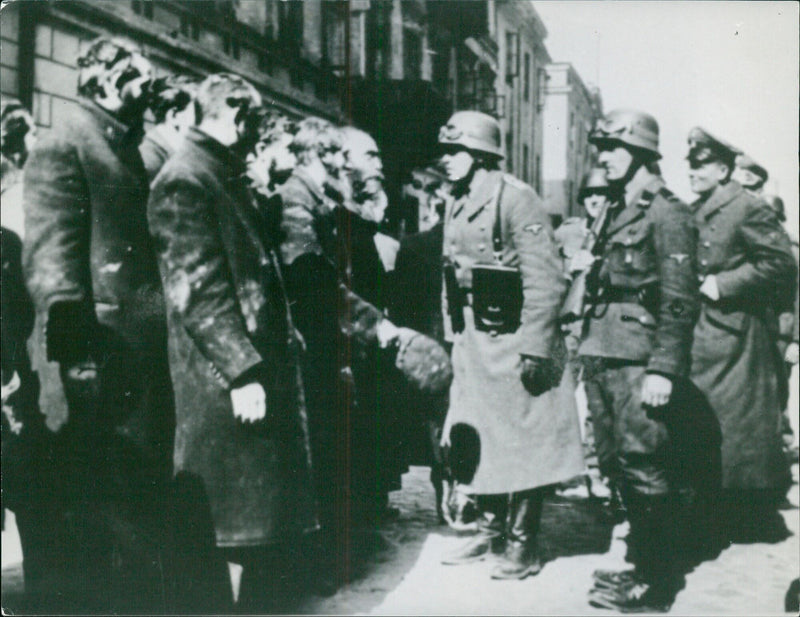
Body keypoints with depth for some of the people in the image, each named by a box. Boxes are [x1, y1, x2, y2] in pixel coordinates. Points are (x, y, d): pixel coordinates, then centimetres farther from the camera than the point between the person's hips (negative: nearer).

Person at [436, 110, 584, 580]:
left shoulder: (517, 198, -14)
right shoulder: (457, 207, 11)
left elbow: (545, 279, -18)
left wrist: (534, 348, -21)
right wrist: (454, 338, 15)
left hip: (513, 340, -8)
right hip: (471, 343, 8)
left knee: (522, 441, 1)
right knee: (476, 440, 12)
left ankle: (523, 545, 12)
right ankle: (490, 530, 27)